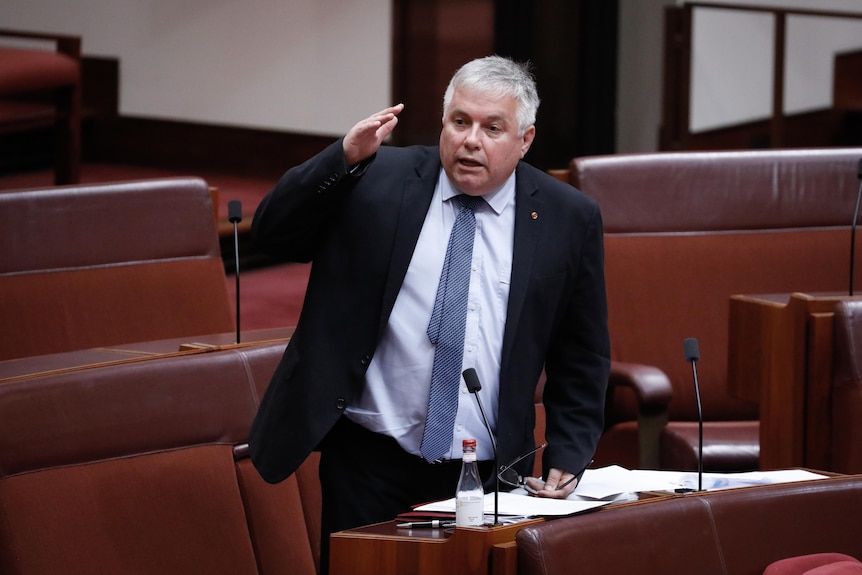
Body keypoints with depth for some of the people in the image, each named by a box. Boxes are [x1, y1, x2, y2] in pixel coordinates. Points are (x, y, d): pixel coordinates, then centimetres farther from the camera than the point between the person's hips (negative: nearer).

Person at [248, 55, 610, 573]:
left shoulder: (568, 218, 4)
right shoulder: (378, 182, 2)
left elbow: (582, 360, 10)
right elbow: (272, 234, -4)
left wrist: (567, 464, 1)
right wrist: (345, 158, -15)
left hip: (489, 474, 1)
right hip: (369, 466, 0)